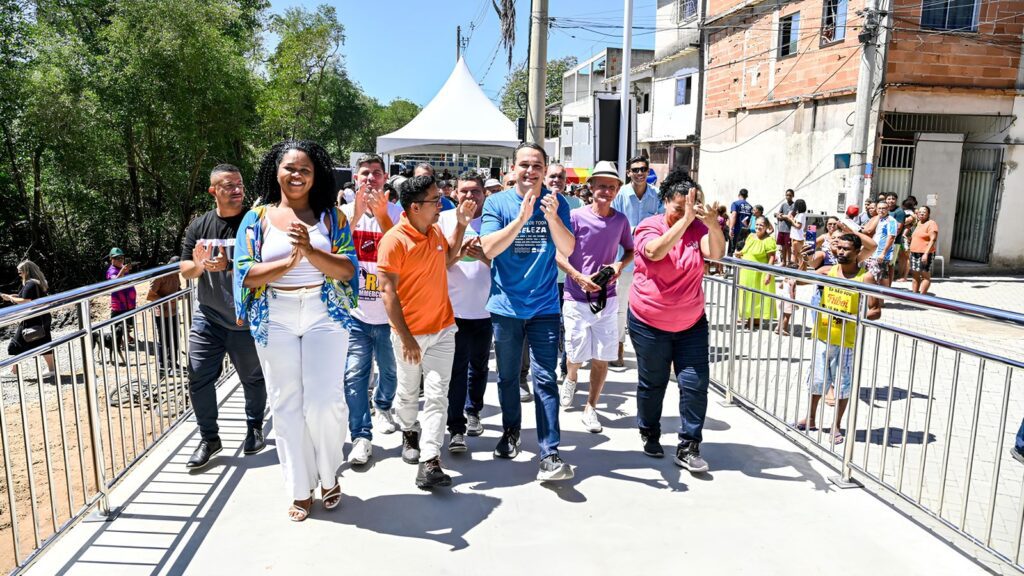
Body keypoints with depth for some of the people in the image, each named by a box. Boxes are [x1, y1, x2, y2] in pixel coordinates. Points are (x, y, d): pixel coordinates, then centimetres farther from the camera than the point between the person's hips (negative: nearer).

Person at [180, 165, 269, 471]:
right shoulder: (199, 226, 5)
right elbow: (184, 269, 6)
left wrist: (228, 265, -23)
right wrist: (200, 265, -17)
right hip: (207, 319, 3)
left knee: (253, 378, 12)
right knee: (199, 380, 1)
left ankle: (255, 428, 35)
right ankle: (209, 438, 18)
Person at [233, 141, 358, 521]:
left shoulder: (331, 216, 4)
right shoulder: (257, 218, 5)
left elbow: (348, 268, -5)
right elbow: (245, 273, -4)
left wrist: (310, 250, -21)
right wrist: (289, 262, -18)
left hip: (324, 316, -1)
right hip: (275, 321, 1)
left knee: (325, 402, -4)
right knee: (286, 405, 7)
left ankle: (329, 476, 23)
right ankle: (300, 489, 22)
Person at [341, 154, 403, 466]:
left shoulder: (396, 212, -1)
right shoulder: (345, 212, 2)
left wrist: (381, 214, -21)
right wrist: (357, 213, -21)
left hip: (389, 310, 1)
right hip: (355, 311, 0)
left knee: (389, 370, 16)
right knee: (354, 375, -5)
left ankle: (383, 407, 44)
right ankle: (361, 436, 4)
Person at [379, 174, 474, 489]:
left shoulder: (436, 230, 3)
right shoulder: (394, 240, -17)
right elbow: (388, 291, -17)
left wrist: (461, 225, 10)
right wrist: (405, 337, -19)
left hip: (442, 328, 4)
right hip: (410, 333, -4)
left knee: (437, 395, -3)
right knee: (409, 392, 16)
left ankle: (429, 463, -2)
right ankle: (409, 433, 44)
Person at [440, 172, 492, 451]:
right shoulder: (445, 219, 2)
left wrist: (482, 256, -20)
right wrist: (460, 252, -20)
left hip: (485, 308, 2)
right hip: (454, 308, -2)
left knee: (479, 366, 16)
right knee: (457, 369, -4)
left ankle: (472, 412, 36)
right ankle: (456, 429, -1)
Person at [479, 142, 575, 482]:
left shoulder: (556, 203, 1)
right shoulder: (497, 203, -3)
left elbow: (567, 249, -9)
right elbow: (489, 248, -15)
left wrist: (552, 217, -25)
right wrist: (522, 218, -25)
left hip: (544, 307, 0)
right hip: (506, 306, 1)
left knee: (545, 379, -6)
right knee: (508, 376, 15)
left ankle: (550, 454, -2)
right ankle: (511, 431, 38)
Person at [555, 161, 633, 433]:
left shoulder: (620, 220, 4)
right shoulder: (576, 216, -8)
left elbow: (630, 250, 19)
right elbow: (559, 255, -6)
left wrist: (620, 265, -3)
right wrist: (580, 278, -19)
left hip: (606, 298, 3)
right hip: (576, 298, -3)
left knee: (603, 358, 4)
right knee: (577, 355, 4)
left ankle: (591, 407, 22)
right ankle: (570, 379, 41)